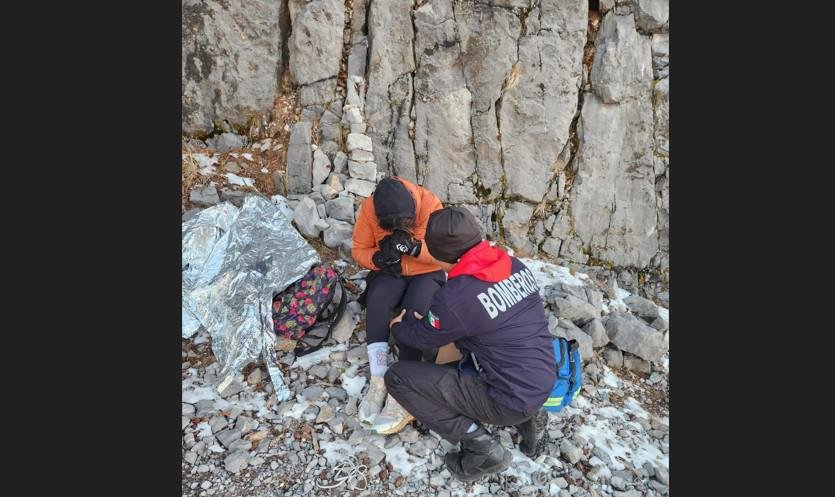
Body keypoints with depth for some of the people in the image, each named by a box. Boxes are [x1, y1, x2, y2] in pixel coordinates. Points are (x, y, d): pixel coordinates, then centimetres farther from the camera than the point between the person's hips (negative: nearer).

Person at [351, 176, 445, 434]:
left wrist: (415, 247, -34)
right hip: (389, 272, 2)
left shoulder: (430, 204, -21)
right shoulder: (369, 208, -15)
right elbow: (359, 249, -4)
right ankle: (378, 382, -25)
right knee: (377, 302, -29)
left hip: (427, 273, -2)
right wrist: (378, 258, -26)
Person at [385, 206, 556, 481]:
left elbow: (422, 337, -4)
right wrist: (427, 317, 15)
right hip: (545, 383, 8)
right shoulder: (514, 265, -3)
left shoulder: (454, 297, -25)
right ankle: (526, 417, 19)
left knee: (397, 376, -5)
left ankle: (481, 448, -2)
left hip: (510, 401, -8)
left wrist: (398, 327, 18)